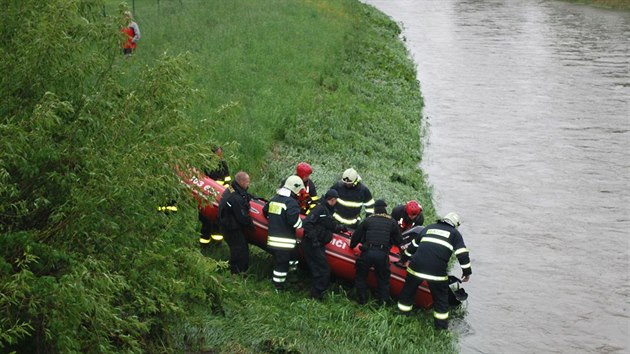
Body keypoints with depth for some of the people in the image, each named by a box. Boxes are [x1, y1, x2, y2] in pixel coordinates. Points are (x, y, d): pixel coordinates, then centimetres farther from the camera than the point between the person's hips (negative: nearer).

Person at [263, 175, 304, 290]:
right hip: (284, 241, -9)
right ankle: (278, 286, 6)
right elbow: (294, 220, -23)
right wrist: (301, 224, -3)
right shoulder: (291, 202, -15)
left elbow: (265, 212, 25)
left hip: (272, 237, 9)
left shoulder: (274, 199, 12)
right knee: (282, 263, 0)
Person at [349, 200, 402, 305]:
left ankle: (362, 300, 20)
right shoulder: (392, 222, 12)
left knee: (361, 276, 18)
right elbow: (398, 241, 14)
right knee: (383, 279, 15)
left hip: (367, 252, 0)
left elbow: (356, 235, 16)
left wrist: (352, 246, 33)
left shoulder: (367, 220, 13)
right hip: (383, 255, 0)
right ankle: (384, 301, 13)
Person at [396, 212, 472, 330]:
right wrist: (467, 272, 8)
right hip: (437, 271, -3)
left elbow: (413, 246, 29)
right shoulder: (455, 234, 12)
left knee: (408, 291, 21)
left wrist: (405, 259, 41)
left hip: (416, 266, 3)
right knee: (441, 298, 14)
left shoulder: (428, 228, 22)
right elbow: (462, 254, 1)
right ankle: (441, 325, 17)